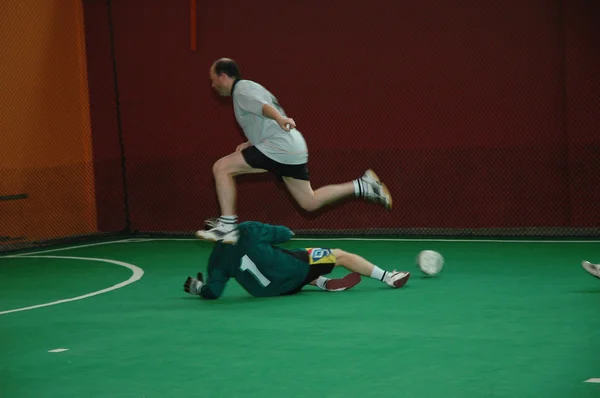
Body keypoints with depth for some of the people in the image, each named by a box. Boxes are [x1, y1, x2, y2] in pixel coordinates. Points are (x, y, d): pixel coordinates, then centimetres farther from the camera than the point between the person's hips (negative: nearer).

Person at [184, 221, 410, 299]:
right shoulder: (247, 231, -7)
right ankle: (388, 277, 11)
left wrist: (199, 288, 18)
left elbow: (213, 293, -2)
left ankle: (321, 282, 13)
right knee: (341, 256, 10)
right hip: (289, 266, -4)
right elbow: (283, 234, 1)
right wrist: (286, 231, 24)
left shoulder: (217, 259, 1)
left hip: (271, 289, 4)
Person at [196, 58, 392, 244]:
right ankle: (363, 186, 11)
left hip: (278, 148, -10)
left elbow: (265, 107, -27)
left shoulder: (242, 90, -4)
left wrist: (280, 119, -46)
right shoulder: (249, 88, 27)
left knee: (221, 167, -8)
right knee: (309, 202, 12)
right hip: (293, 149, 10)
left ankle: (227, 226, -12)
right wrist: (249, 143, 25)